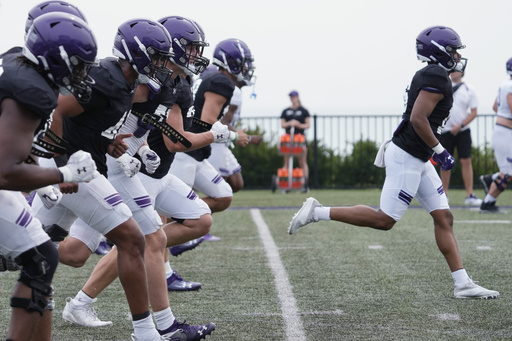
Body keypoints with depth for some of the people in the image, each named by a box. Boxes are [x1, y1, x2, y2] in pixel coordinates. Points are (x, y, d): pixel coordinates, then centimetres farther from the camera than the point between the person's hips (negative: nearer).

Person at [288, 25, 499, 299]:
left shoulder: (429, 76, 15)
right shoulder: (438, 77, -15)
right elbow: (418, 119, -24)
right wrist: (439, 151, -16)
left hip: (417, 160, 11)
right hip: (407, 157, -11)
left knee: (444, 218, 6)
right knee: (384, 220, -6)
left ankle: (462, 284, 6)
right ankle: (318, 212, 0)